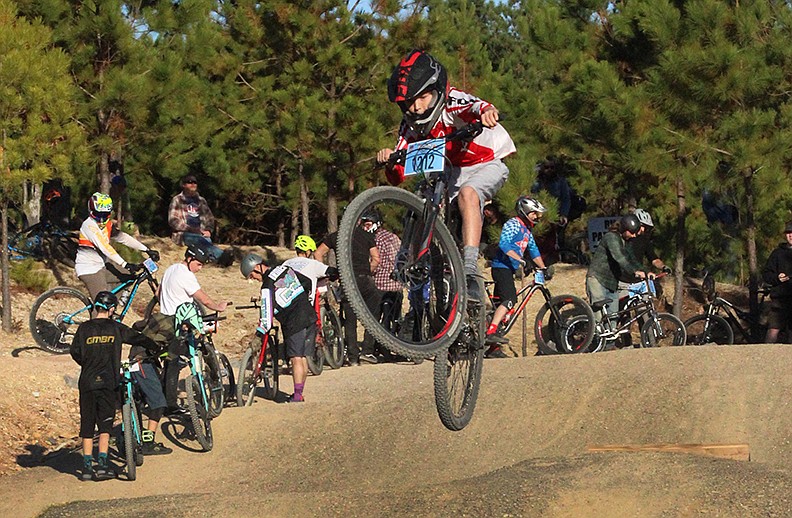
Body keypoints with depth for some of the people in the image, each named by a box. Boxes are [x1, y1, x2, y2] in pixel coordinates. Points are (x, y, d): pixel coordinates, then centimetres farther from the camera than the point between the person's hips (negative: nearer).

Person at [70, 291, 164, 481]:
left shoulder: (84, 328, 2)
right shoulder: (116, 328, 0)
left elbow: (74, 351, -2)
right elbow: (139, 339, 6)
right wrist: (157, 348, 24)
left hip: (87, 382, 2)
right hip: (108, 382, -2)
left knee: (87, 425, 8)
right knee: (105, 424, 3)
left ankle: (87, 467, 7)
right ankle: (102, 464, -7)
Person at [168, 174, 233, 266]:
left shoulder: (201, 200, 25)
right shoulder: (177, 200, 11)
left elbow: (209, 217, 30)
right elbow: (173, 221, 2)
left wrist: (208, 230, 7)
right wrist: (191, 229, -9)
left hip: (201, 234, 5)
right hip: (183, 234, -5)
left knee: (207, 240, -35)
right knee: (200, 240, -39)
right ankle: (221, 255, -67)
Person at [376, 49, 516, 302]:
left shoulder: (452, 103, -26)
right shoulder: (411, 126, -10)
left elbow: (475, 107, -51)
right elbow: (398, 177, -14)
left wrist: (486, 111, -75)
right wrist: (389, 161, -37)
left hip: (488, 164, -6)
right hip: (454, 171, 6)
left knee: (466, 193, -35)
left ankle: (470, 271, -43)